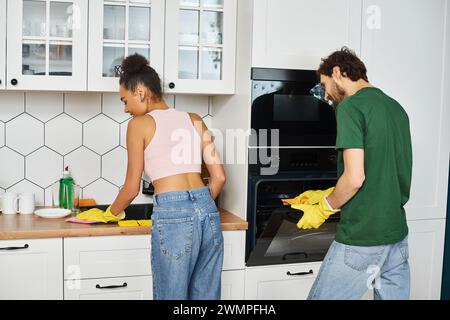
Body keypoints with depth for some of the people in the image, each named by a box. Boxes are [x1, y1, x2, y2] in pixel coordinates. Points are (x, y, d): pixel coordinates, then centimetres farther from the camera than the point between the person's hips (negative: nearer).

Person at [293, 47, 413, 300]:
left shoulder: (350, 106, -11)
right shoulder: (396, 107, 12)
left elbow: (355, 178, -19)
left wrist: (323, 209, -2)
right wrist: (325, 196, 19)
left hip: (361, 239, -8)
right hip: (397, 233, 8)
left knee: (324, 296, 3)